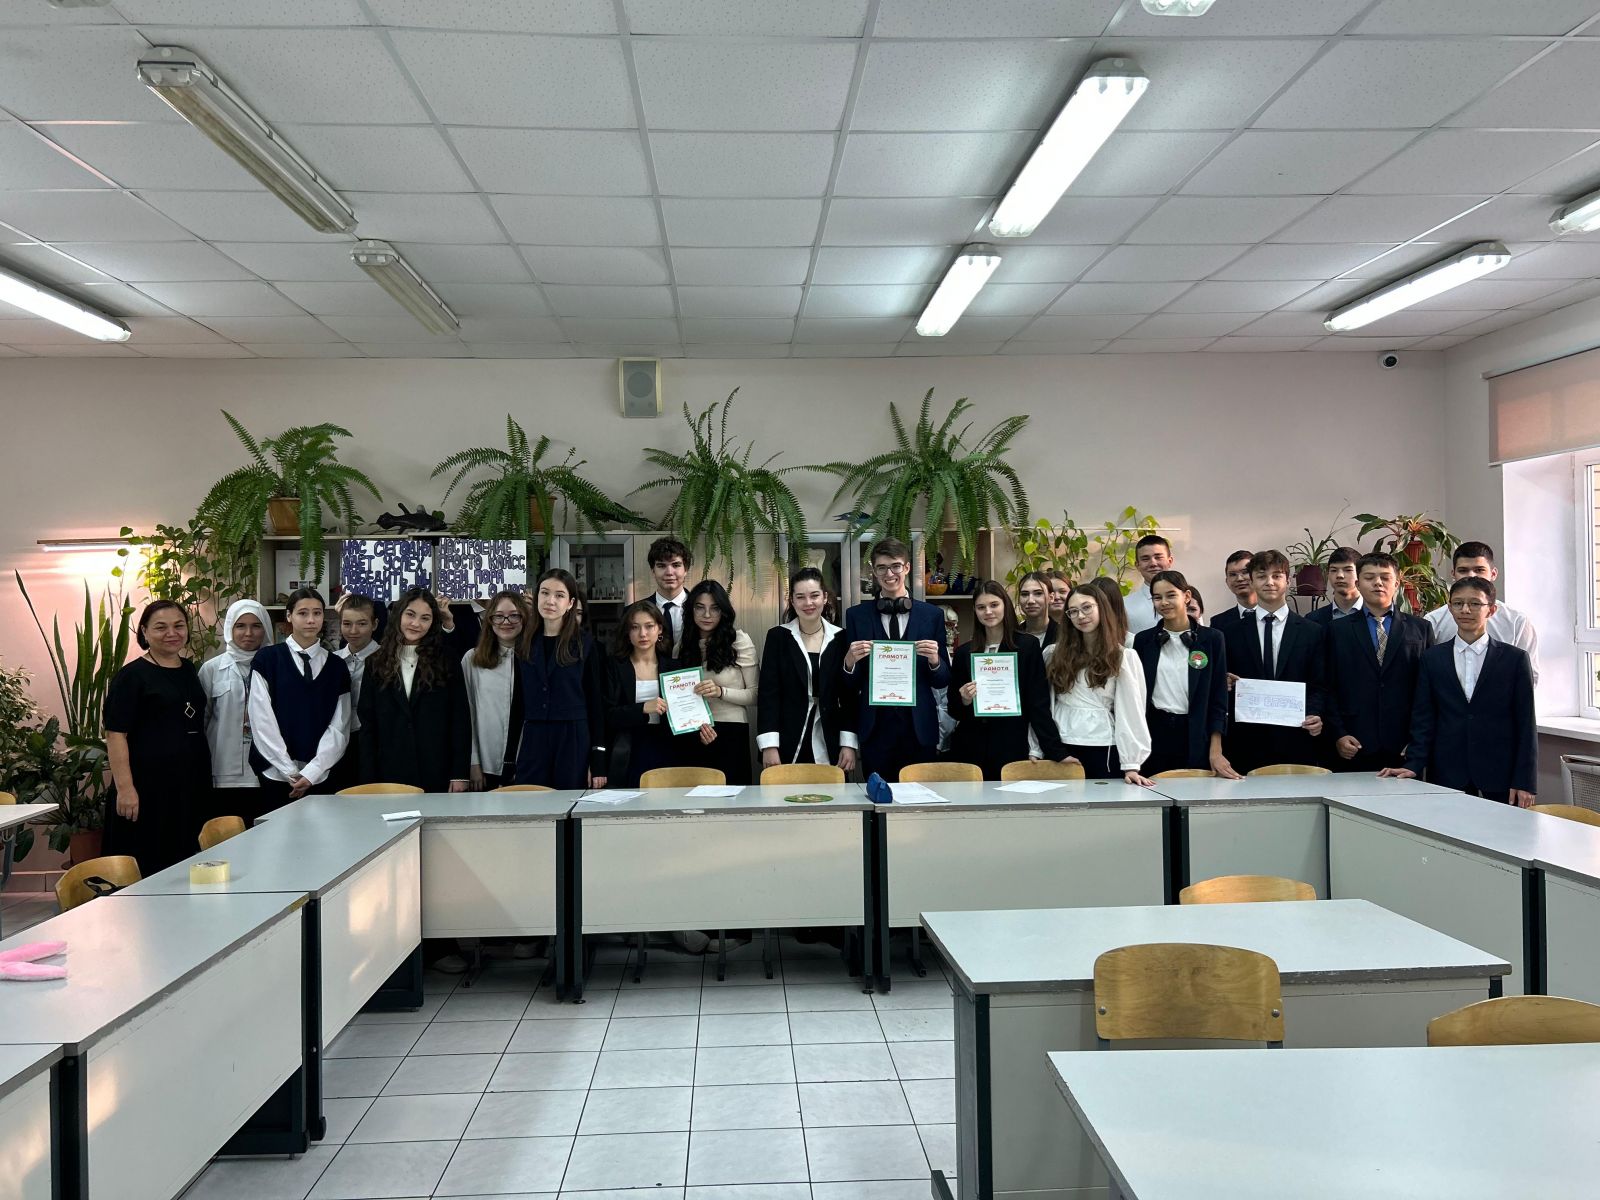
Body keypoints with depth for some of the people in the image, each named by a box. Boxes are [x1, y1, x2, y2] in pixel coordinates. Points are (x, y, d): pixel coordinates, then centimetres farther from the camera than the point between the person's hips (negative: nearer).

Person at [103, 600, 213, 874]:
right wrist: (125, 788, -20)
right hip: (149, 788, -6)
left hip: (192, 784, 6)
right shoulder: (131, 676, -7)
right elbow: (115, 734, -12)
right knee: (146, 872, -1)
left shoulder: (190, 671, 12)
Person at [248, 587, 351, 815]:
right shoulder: (267, 659, 2)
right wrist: (290, 772, -9)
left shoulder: (336, 666, 8)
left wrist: (311, 773, -10)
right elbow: (262, 721, -4)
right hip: (277, 777, -2)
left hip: (322, 777, 2)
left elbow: (339, 727, 2)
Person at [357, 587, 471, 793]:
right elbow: (367, 725, 6)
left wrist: (460, 775, -6)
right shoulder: (376, 664, 8)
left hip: (438, 775, -1)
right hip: (390, 774, 1)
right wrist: (369, 780, -1)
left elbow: (461, 720, 1)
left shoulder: (447, 662, 3)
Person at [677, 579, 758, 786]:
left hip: (731, 733, -3)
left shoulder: (739, 640, -1)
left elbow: (756, 695, -2)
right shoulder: (683, 646, 10)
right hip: (693, 735, 3)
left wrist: (721, 692, -17)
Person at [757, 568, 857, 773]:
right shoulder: (777, 636, 2)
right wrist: (769, 745, -11)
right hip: (787, 744, -1)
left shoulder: (840, 638, 4)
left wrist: (849, 744, -3)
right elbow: (768, 692, -2)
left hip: (830, 747, 1)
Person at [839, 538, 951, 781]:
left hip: (919, 728, 0)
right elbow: (848, 687, 6)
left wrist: (934, 660, -12)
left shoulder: (932, 614, 6)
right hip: (875, 728, 0)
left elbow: (943, 681, 8)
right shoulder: (857, 615, 5)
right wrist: (850, 661, -14)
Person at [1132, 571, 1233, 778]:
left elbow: (1218, 697, 1)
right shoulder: (1143, 640, 6)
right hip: (1154, 732, 1)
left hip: (1195, 737, -1)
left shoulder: (1211, 639, 2)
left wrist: (1215, 751, -4)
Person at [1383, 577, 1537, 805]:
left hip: (1500, 779, -1)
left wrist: (1525, 782, -3)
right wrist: (1413, 765, -5)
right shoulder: (1432, 658, 8)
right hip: (1447, 777, 1)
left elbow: (1526, 724, 2)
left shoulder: (1515, 658, 4)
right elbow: (1423, 719, 7)